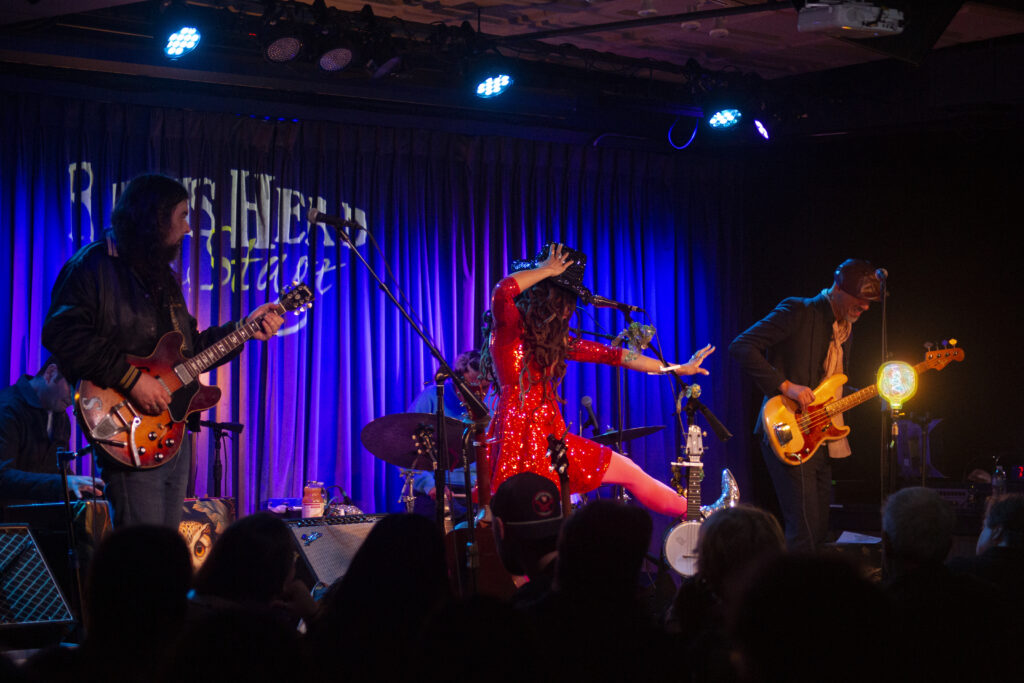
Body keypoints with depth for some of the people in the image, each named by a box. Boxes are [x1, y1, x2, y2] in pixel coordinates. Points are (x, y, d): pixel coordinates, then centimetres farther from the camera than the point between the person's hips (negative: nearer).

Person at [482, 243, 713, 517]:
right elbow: (502, 292, -32)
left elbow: (612, 355, 17)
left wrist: (677, 369, 19)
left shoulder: (555, 339, 15)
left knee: (629, 472, 13)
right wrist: (548, 270, -16)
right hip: (519, 438, -8)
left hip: (549, 438, 8)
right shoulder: (509, 329, -8)